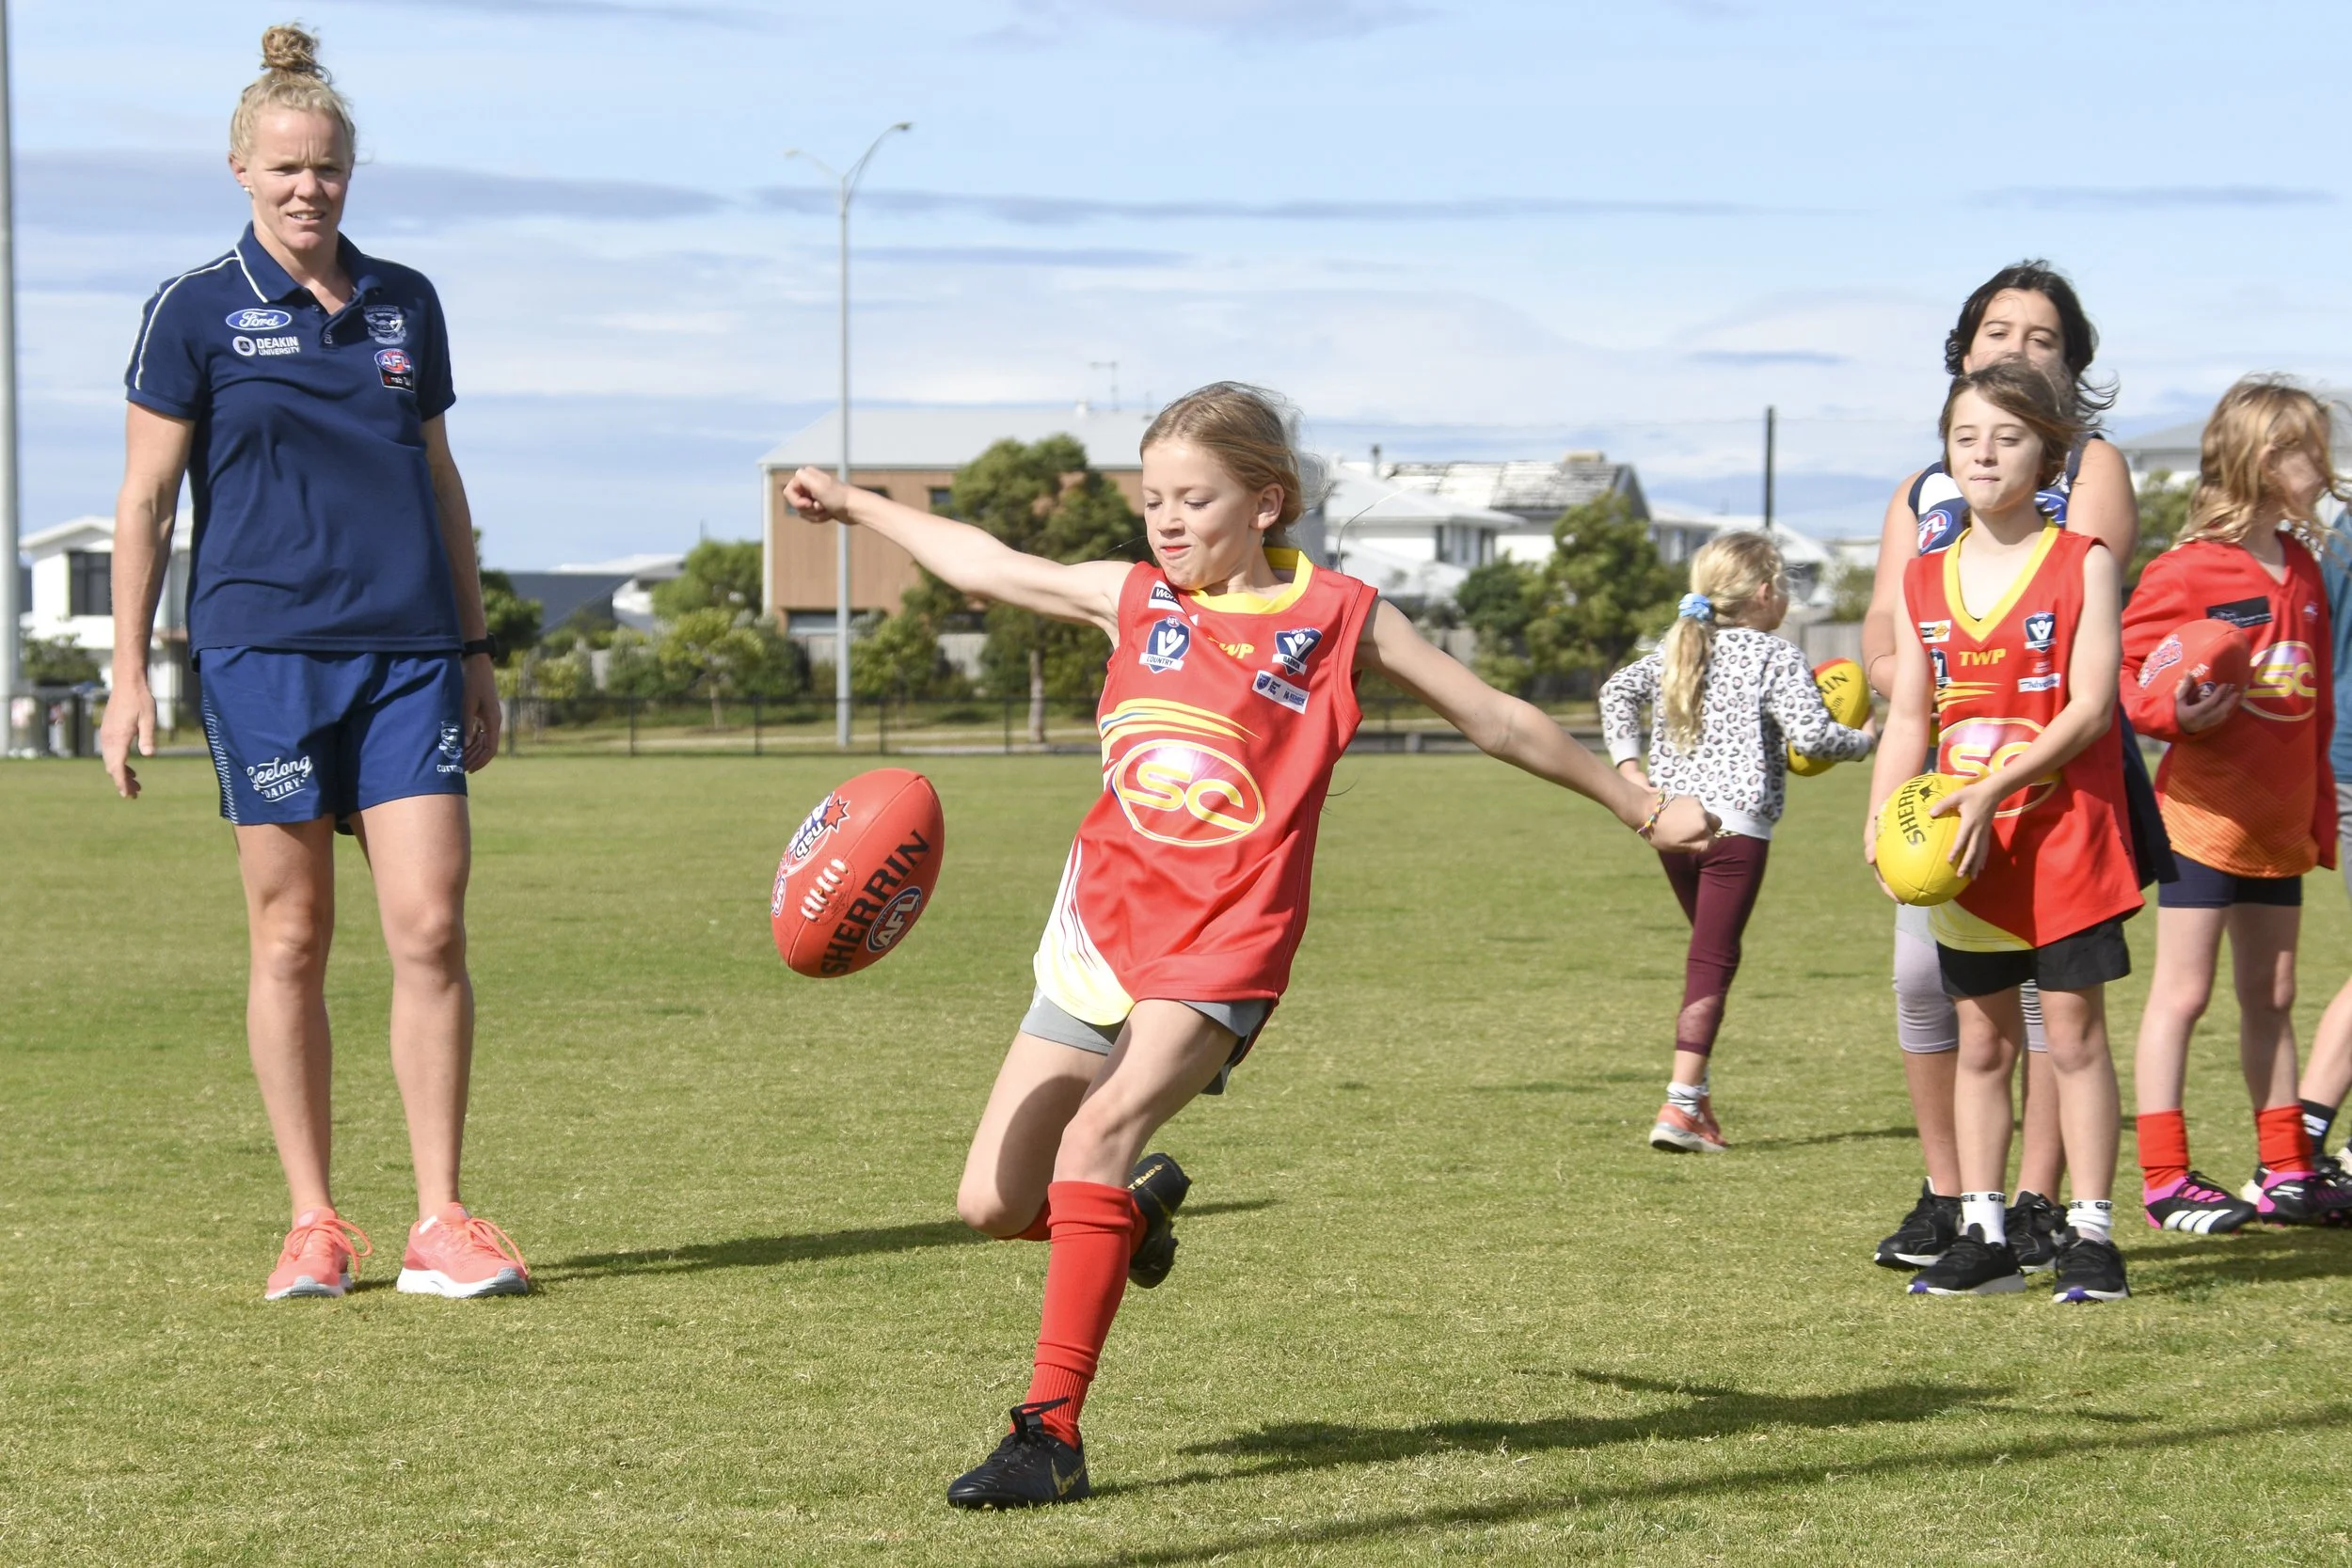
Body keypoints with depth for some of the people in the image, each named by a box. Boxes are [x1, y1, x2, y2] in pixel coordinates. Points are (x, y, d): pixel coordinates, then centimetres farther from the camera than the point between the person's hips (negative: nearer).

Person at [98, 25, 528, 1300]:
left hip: (406, 652, 3)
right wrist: (128, 676, -4)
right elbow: (143, 499, 2)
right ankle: (314, 1223, 10)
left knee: (430, 927, -6)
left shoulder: (405, 303, 12)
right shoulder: (196, 311, 1)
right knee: (291, 939, 1)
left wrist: (474, 652, 18)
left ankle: (439, 1225, -1)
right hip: (260, 653, -3)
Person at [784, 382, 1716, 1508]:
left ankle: (1051, 1432, -27)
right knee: (992, 1204, -1)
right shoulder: (1136, 599, 9)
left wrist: (1641, 809, 15)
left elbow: (1496, 720, 9)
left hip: (1223, 946, -4)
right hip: (1100, 926, 5)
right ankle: (1134, 1208, 34)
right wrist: (853, 506, 30)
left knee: (1099, 1132, -29)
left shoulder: (1337, 618, 0)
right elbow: (987, 569, 23)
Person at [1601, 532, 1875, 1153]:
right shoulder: (1774, 658, -6)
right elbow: (1812, 734, -14)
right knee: (1712, 962, -6)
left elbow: (1618, 692, 9)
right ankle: (1681, 1106, -13)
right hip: (1735, 826, -7)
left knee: (1709, 953, 20)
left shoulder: (1676, 648, 14)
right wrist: (1863, 739, 4)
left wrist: (1631, 769, 6)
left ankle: (1697, 1097, 18)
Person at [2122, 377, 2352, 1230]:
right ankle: (2164, 1178, 0)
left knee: (2271, 996, 13)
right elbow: (2118, 674, -12)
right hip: (2204, 813, -7)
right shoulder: (2188, 574, -13)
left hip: (2279, 821, 7)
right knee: (2182, 992, -3)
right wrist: (2174, 710, -30)